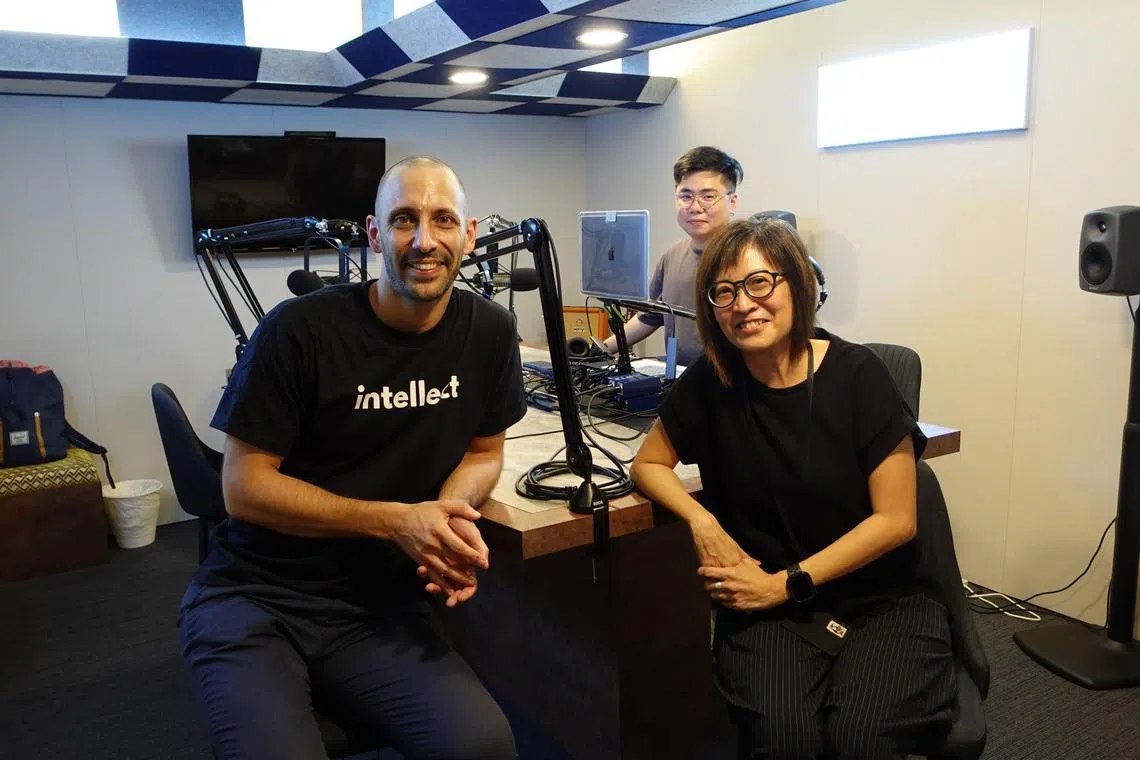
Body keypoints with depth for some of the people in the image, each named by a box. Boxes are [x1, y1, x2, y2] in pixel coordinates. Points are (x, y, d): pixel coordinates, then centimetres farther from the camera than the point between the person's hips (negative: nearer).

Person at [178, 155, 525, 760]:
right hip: (256, 598, -2)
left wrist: (452, 515, -12)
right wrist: (396, 520, -19)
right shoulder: (300, 330, -13)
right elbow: (243, 488, -10)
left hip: (380, 610, 3)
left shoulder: (488, 332, 0)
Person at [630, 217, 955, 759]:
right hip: (768, 611, 1)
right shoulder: (709, 382, -4)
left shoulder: (856, 374, -9)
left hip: (884, 601, 0)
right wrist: (701, 521, -9)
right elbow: (648, 462, 10)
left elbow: (894, 520, -8)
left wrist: (785, 583, -11)